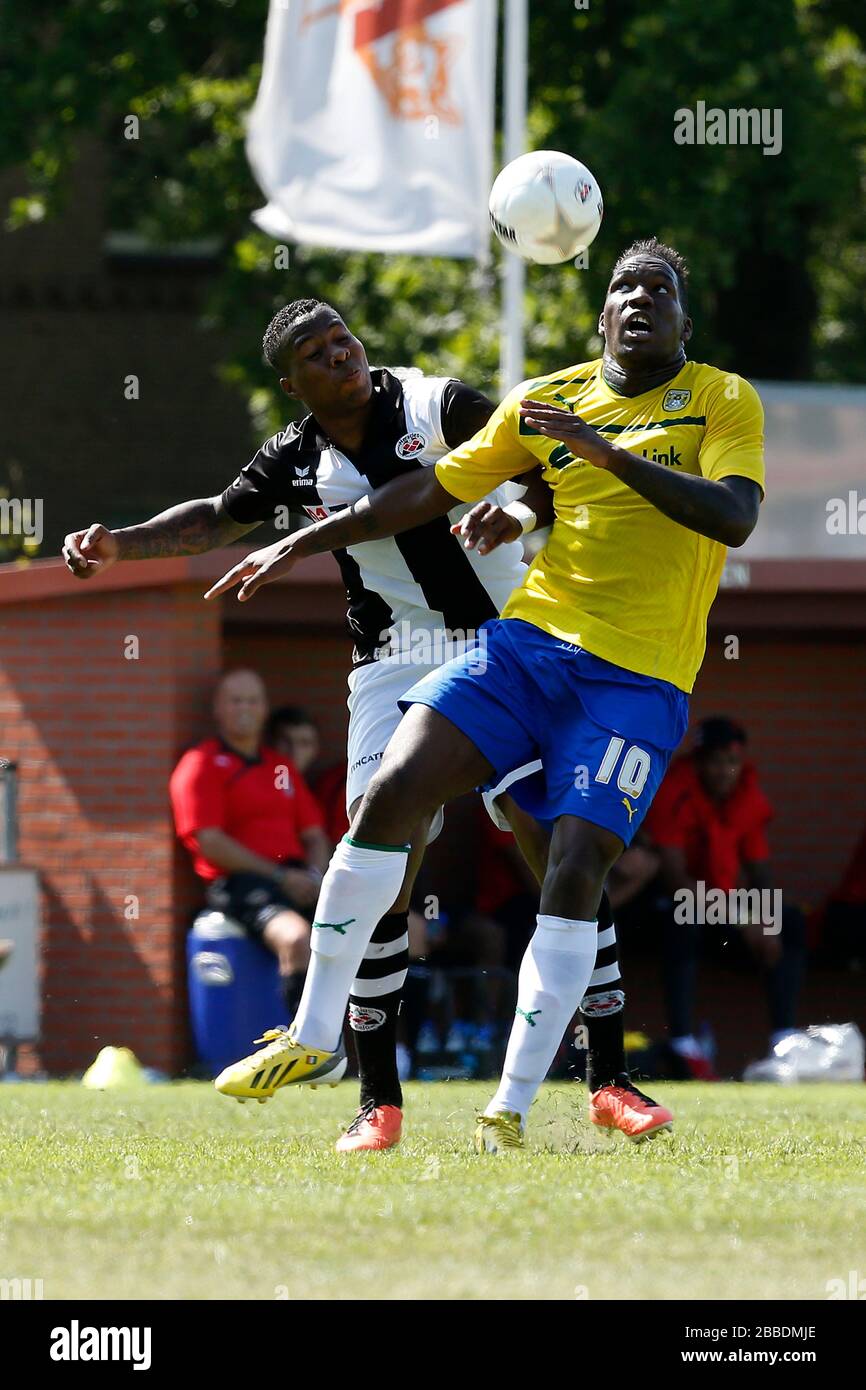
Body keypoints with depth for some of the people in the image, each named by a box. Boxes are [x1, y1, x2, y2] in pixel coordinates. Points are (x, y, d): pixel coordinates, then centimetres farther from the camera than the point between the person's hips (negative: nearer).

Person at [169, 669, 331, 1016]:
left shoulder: (281, 767, 24)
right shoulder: (202, 765, 3)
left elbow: (314, 835, 23)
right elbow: (210, 843, -8)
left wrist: (315, 876, -1)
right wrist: (280, 876, -12)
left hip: (295, 878, 7)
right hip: (239, 881, -7)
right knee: (297, 937, -37)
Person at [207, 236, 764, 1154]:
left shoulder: (722, 401, 2)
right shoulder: (547, 401, 13)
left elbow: (734, 516, -15)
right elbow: (434, 491, 20)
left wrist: (611, 452, -24)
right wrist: (300, 545, 19)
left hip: (639, 676, -3)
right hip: (530, 636, 3)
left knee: (578, 868, -16)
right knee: (391, 789, -13)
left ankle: (513, 1108, -9)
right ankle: (315, 1036, -2)